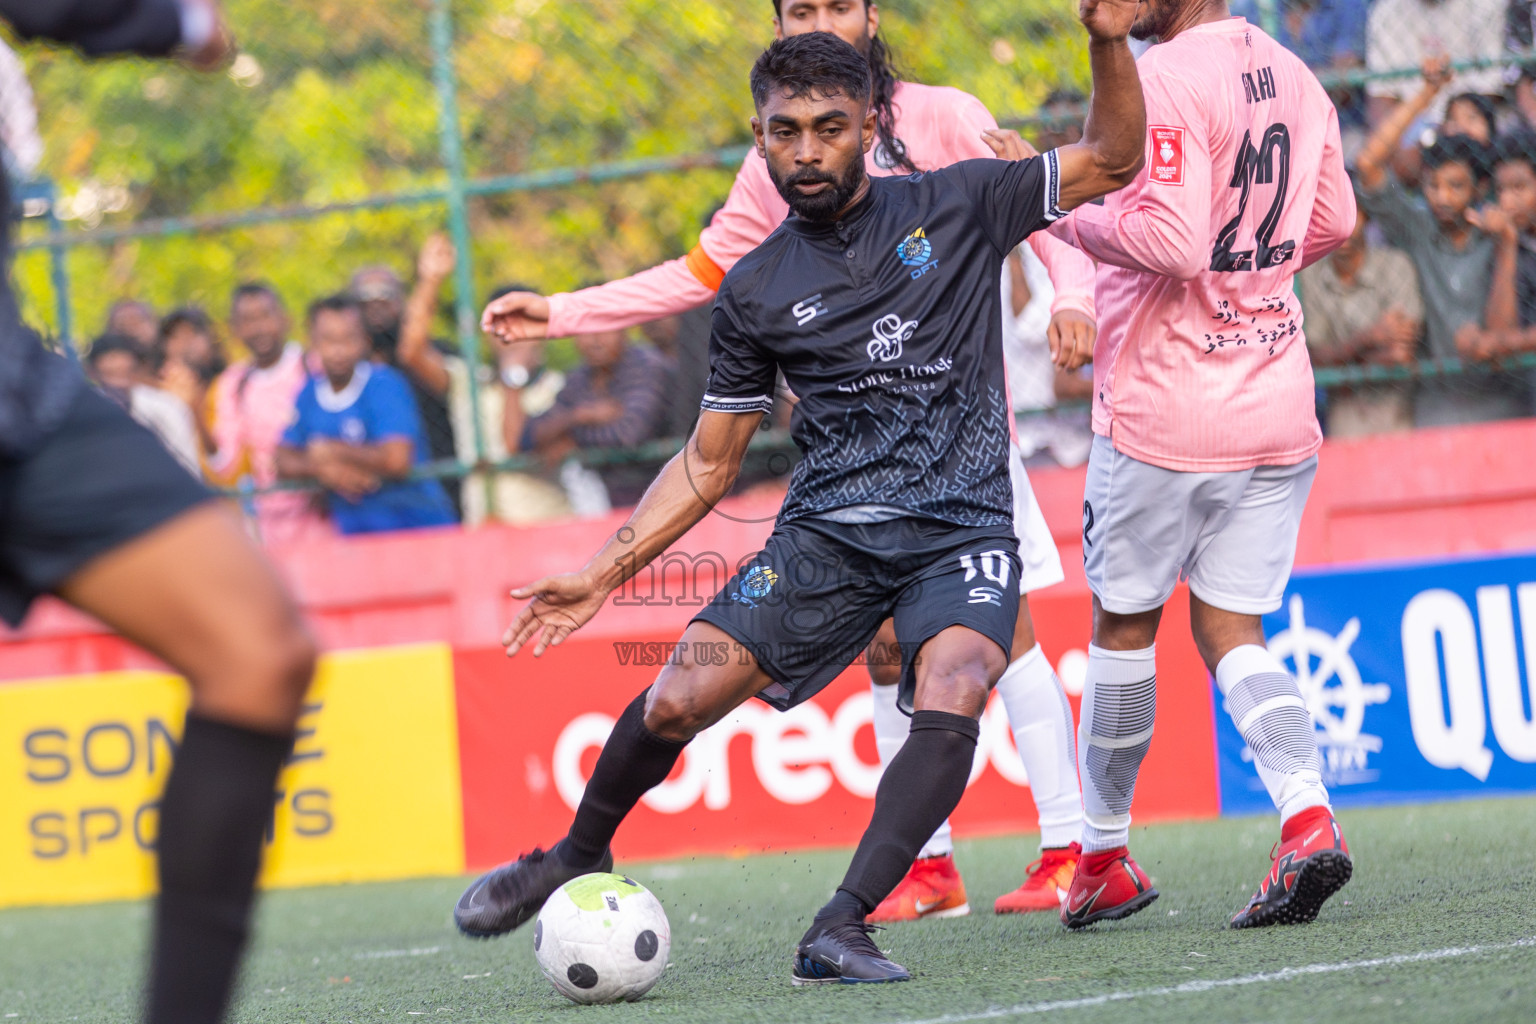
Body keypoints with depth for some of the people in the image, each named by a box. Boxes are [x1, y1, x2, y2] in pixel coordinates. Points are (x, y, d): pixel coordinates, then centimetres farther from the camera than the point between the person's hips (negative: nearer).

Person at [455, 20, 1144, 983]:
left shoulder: (956, 207, 3)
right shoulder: (756, 289, 7)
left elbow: (1113, 160, 5)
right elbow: (708, 462, 14)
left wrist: (1110, 40, -13)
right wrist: (602, 575, 7)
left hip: (962, 531, -2)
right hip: (826, 533, 2)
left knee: (951, 696, -32)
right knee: (674, 702, -11)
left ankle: (841, 928, -30)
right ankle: (577, 859, 18)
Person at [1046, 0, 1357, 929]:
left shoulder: (1169, 79, -17)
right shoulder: (1291, 76, 8)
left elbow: (1170, 240, -25)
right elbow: (1334, 220, 18)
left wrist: (1065, 211, -12)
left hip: (1165, 407, -6)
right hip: (1279, 409, 7)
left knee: (1125, 624, 9)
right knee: (1232, 633, 10)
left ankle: (1103, 857, 20)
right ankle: (1308, 818, -12)